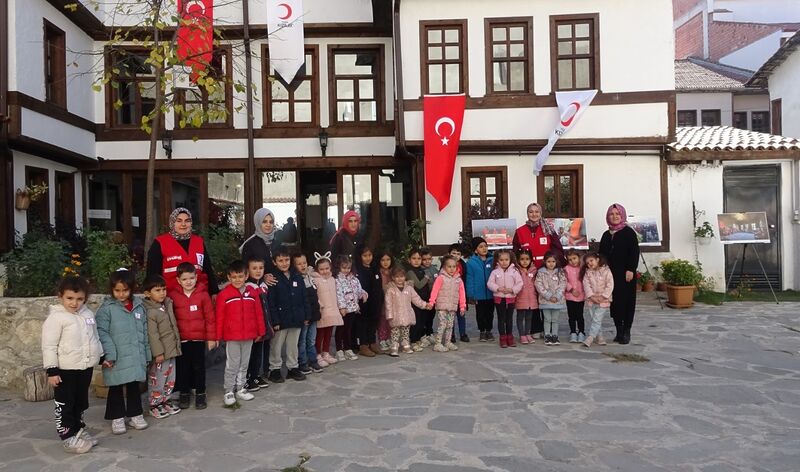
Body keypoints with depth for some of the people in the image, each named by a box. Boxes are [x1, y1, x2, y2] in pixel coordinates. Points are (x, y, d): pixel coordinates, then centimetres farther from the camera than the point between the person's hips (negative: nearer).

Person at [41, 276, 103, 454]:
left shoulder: (88, 314, 5)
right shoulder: (56, 317, -13)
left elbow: (95, 337, 17)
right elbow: (49, 346, -14)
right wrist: (52, 370, -16)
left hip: (86, 367, 6)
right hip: (65, 370, -6)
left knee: (81, 402, 18)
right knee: (65, 405, 4)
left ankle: (78, 430, 32)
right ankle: (68, 437, 12)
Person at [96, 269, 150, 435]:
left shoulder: (139, 306, 6)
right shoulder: (107, 308, -8)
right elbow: (102, 332, -13)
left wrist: (146, 355, 12)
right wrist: (108, 354, -20)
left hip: (136, 357, 4)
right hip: (116, 359, -4)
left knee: (134, 387, 15)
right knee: (116, 388, 10)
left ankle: (135, 414, 29)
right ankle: (117, 417, 23)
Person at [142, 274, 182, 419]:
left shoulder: (168, 304, 6)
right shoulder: (150, 312, -19)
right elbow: (152, 335, -20)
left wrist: (177, 345, 18)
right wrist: (158, 353, -19)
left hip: (172, 350, 8)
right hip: (161, 353, -8)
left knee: (170, 379, 17)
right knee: (157, 380, 3)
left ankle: (165, 401, 31)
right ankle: (154, 405, 18)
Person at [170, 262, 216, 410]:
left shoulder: (203, 295, -6)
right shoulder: (173, 296, -2)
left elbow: (210, 317, -3)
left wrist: (211, 337, -3)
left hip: (199, 338, -1)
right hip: (181, 339, 1)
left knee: (199, 367, 8)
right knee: (183, 367, 11)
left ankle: (200, 394, 21)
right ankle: (184, 394, 25)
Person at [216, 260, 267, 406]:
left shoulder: (252, 293, 2)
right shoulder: (224, 294, -8)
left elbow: (258, 313, 7)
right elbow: (219, 317, -6)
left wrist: (260, 331, 8)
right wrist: (218, 336, -6)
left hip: (249, 335, 4)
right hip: (232, 336, -4)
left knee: (244, 364, 14)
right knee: (232, 365, 3)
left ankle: (240, 389, 27)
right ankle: (228, 391, 16)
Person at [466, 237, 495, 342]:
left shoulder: (492, 260, -3)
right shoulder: (471, 262, -10)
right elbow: (470, 279, -8)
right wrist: (471, 295, -10)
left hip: (491, 294, 2)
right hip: (479, 294, -2)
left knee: (490, 313, 15)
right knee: (480, 314, 12)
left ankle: (489, 331, 31)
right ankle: (482, 332, 27)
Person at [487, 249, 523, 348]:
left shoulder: (514, 271, -3)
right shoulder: (495, 272, -2)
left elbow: (519, 283, -4)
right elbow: (490, 283, -5)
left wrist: (512, 289, -17)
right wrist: (498, 288, -19)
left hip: (511, 298, 1)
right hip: (499, 298, 0)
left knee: (509, 318, 11)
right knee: (501, 318, 4)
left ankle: (510, 337, 22)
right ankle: (503, 338, 11)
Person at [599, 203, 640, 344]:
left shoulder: (628, 232, -2)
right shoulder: (606, 235, 15)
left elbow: (634, 252, -9)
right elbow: (601, 254, 17)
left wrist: (631, 270, -16)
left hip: (626, 274, -5)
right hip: (611, 274, 5)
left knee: (627, 301, -1)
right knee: (614, 301, 5)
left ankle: (626, 331, 6)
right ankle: (619, 331, 12)